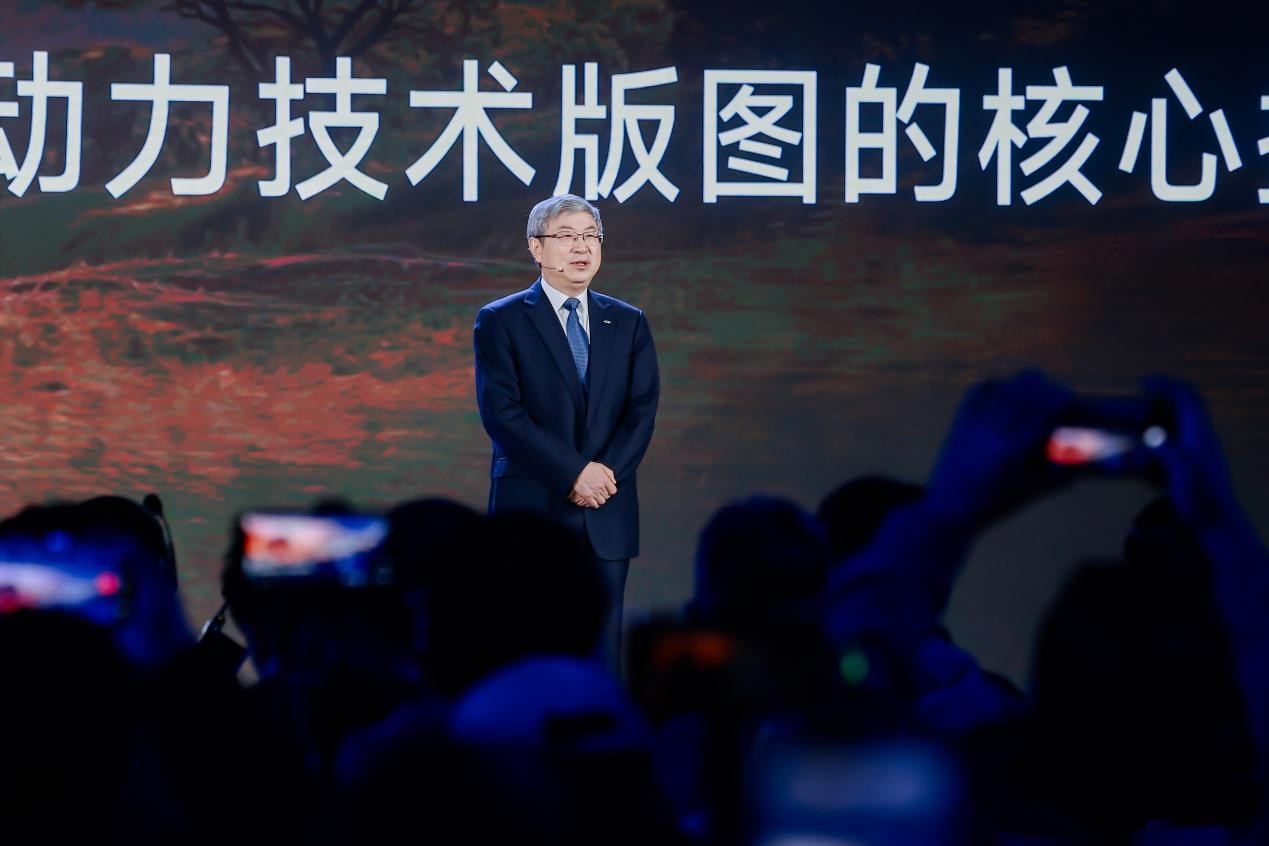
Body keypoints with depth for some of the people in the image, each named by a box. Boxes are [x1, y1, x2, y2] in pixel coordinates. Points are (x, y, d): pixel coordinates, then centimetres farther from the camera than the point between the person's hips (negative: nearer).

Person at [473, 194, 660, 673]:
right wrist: (574, 473, -15)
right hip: (532, 512, -3)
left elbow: (642, 411, 5)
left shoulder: (628, 323, 13)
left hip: (607, 516, 3)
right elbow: (502, 413, -9)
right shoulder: (500, 322, 1)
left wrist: (607, 474, -11)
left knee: (602, 651, 2)